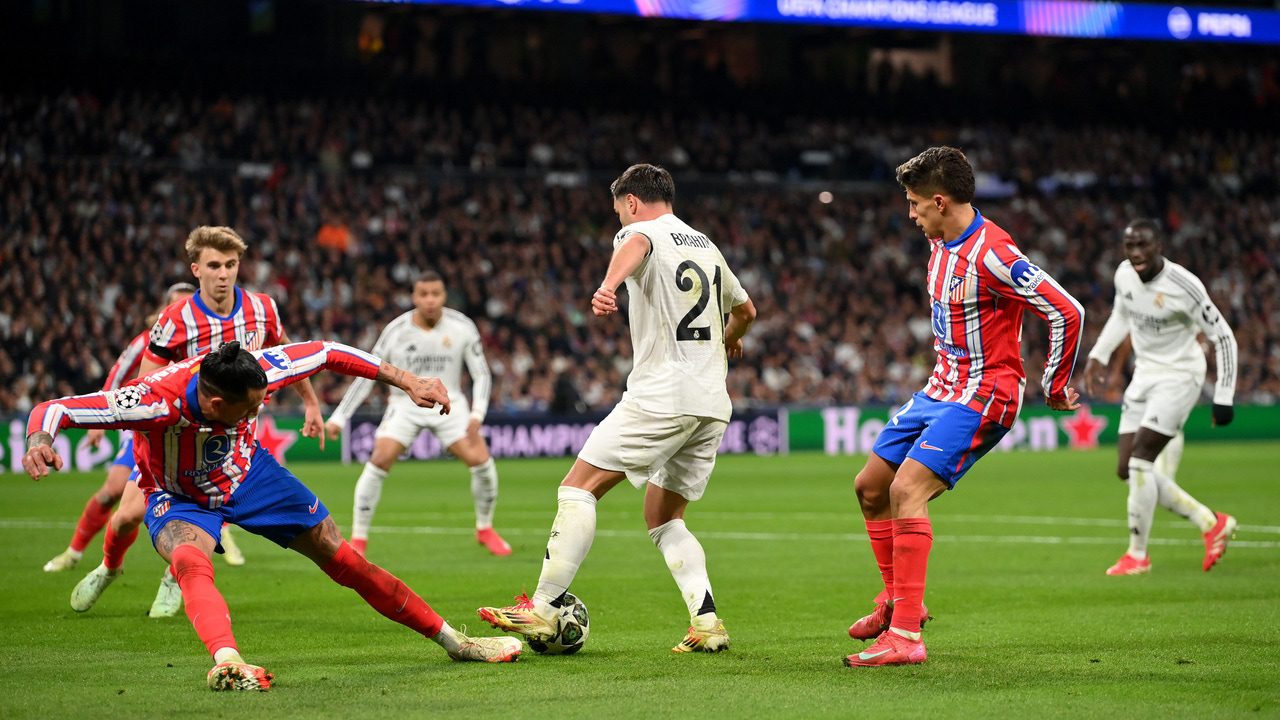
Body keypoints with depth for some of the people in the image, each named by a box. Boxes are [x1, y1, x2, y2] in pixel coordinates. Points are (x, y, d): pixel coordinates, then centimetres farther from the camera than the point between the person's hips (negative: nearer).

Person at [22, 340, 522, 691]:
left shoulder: (256, 372, -32)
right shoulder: (158, 400, -42)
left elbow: (328, 354, -14)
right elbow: (54, 408, -42)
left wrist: (409, 383, -12)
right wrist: (40, 439, -65)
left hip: (249, 476, 3)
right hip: (180, 500, -3)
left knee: (343, 560, 2)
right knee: (191, 561, -38)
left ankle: (452, 640, 15)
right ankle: (227, 661, -58)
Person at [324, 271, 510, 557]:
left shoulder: (462, 327, -11)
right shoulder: (396, 330, -13)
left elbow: (481, 374, -3)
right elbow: (366, 375, -6)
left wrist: (477, 414, -19)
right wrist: (339, 418, -8)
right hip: (406, 404, -1)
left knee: (480, 460, -14)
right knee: (379, 461, -20)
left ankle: (485, 530, 10)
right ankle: (358, 538, -7)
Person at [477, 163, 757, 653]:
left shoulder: (644, 232, 0)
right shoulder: (706, 246, 22)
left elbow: (635, 244, -27)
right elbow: (745, 309, 37)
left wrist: (609, 285, -49)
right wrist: (729, 340, 60)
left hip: (661, 395, -7)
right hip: (713, 404, 7)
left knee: (578, 488, -2)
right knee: (664, 521, 15)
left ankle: (543, 609, -8)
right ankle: (707, 622, -1)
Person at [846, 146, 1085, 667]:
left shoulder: (991, 253, -21)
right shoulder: (941, 244, 8)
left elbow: (1067, 313, -21)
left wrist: (1055, 387, -10)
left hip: (982, 396, -10)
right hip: (940, 389, 10)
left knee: (906, 489, -24)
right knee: (869, 487, 13)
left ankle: (906, 636, -24)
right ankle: (898, 600, 30)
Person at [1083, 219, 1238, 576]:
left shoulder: (1183, 286, -22)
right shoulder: (1124, 275, -3)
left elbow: (1223, 337, -15)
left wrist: (1224, 398, -17)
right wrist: (1098, 355, 14)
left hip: (1179, 375, -8)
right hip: (1145, 374, 8)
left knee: (1140, 460, -18)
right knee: (1127, 470, 3)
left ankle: (1137, 554, -4)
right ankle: (1211, 523, 15)